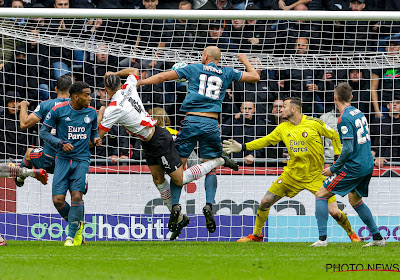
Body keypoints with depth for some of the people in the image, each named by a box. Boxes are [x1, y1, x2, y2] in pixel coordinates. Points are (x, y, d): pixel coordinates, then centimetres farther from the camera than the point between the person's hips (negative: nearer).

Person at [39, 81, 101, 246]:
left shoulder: (91, 112, 6)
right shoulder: (58, 111, -4)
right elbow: (43, 132, 2)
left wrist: (96, 139, -1)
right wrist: (61, 143, -12)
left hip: (82, 160, 1)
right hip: (63, 159, -1)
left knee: (76, 196, -16)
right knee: (58, 200, -9)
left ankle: (72, 236, -5)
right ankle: (77, 225, 18)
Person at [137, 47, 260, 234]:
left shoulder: (194, 69, 10)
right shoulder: (227, 74, 13)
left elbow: (163, 77, 12)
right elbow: (255, 77, 20)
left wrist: (138, 83, 22)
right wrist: (245, 61, 38)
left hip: (192, 120, -1)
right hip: (212, 124, 1)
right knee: (210, 167, 7)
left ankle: (175, 203, -9)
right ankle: (209, 204, -13)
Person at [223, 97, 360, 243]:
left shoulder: (313, 123, -9)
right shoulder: (283, 128, 4)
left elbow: (334, 136, 1)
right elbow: (265, 141, 11)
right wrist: (242, 147, 4)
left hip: (315, 176, -4)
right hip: (292, 174, 4)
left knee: (334, 211, -12)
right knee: (265, 202, -1)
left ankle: (351, 234, 15)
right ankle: (256, 235, 20)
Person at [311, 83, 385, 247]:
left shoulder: (344, 118, -16)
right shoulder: (359, 113, 10)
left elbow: (348, 149, -22)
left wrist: (333, 169, -12)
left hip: (354, 166, -9)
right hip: (368, 165, 9)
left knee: (321, 195, -1)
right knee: (355, 199, 27)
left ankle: (322, 238, -10)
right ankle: (378, 238, 25)